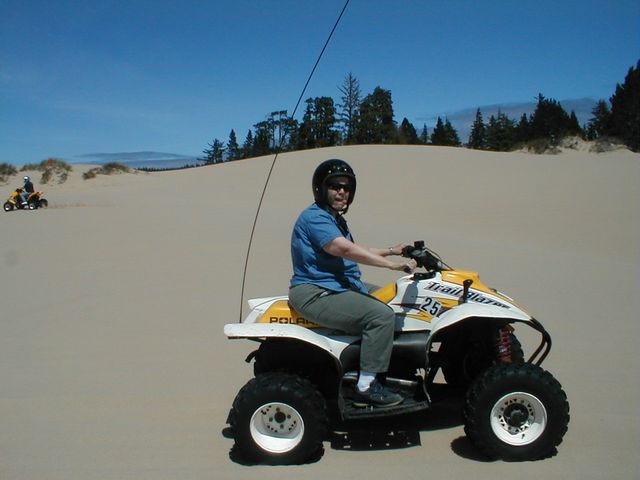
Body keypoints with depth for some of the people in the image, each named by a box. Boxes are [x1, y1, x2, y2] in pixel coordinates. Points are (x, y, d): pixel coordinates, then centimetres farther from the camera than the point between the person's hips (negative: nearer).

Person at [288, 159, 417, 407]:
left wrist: (390, 251, 20)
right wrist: (392, 265, -26)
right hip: (314, 294, -11)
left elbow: (355, 250, 26)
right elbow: (345, 250, -26)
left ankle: (400, 368, 16)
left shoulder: (335, 218, 19)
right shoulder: (315, 217, -15)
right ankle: (367, 387, -16)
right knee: (382, 315, -24)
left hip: (341, 286, 11)